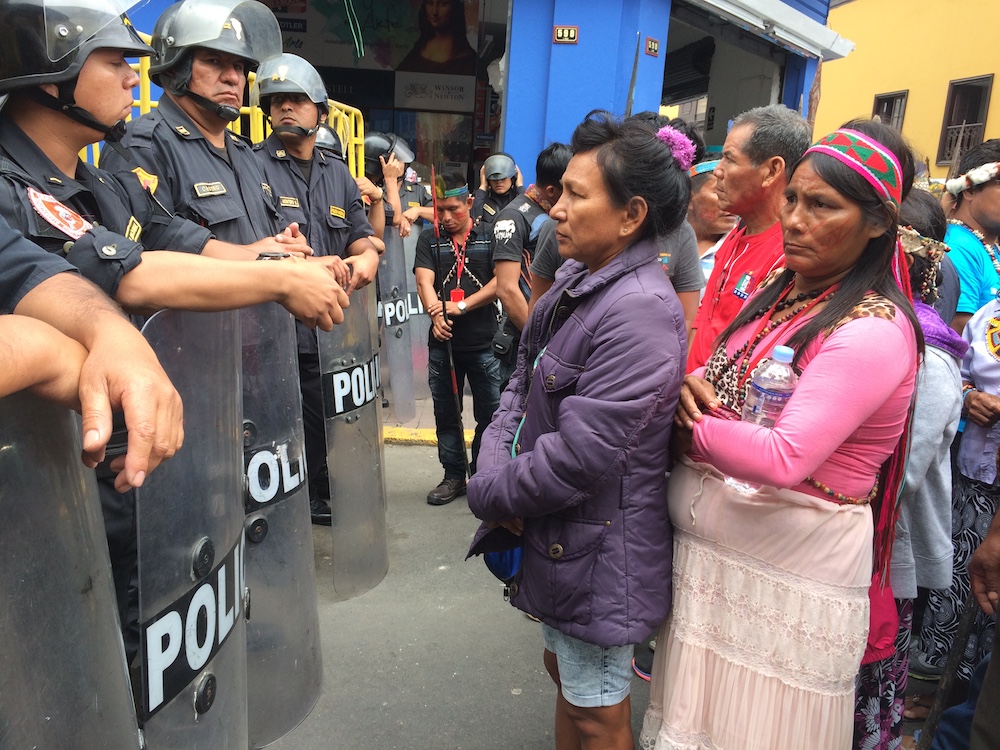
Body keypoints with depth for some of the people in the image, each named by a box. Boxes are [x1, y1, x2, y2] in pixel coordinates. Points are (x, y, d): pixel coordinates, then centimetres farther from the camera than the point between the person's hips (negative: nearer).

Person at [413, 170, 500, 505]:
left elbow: (500, 282, -8)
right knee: (446, 414, 11)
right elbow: (424, 282, -6)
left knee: (490, 413, 4)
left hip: (484, 342, -2)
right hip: (443, 342, 2)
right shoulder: (429, 239, 7)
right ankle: (454, 475, 24)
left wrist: (461, 306, -15)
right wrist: (436, 314, -26)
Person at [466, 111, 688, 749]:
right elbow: (522, 383, 6)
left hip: (598, 554, -8)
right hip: (554, 540, 9)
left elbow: (579, 458, -29)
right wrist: (496, 465, -10)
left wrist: (489, 495, -14)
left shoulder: (641, 310, -27)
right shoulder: (576, 279, 4)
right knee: (564, 669, 28)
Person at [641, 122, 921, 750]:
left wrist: (685, 421, -17)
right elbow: (730, 388, 12)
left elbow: (783, 459, -28)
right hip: (709, 554, 7)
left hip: (788, 575, -7)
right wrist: (690, 384, -10)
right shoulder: (784, 290, 6)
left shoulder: (874, 332, -20)